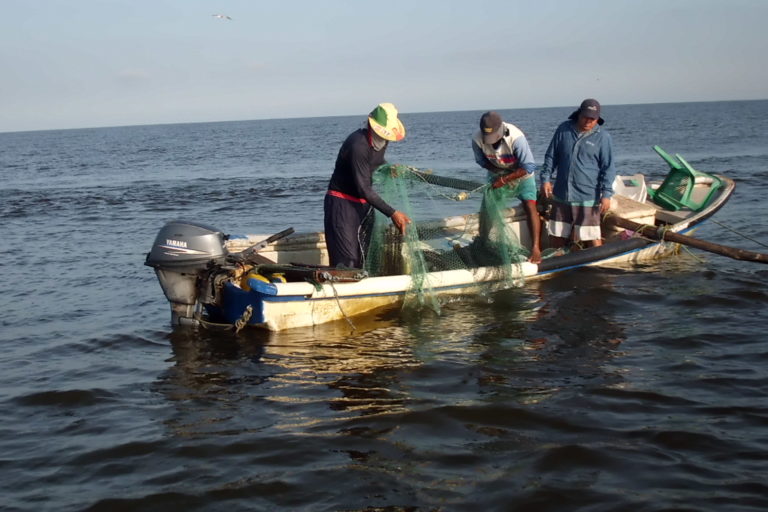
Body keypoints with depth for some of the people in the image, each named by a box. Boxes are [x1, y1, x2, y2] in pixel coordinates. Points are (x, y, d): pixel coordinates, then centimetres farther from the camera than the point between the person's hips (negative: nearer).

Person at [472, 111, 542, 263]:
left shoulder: (516, 138, -37)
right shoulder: (477, 140, -26)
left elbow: (529, 167, -31)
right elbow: (482, 161, -6)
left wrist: (504, 180, -31)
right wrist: (499, 171, -21)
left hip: (521, 174, -3)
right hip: (498, 175, 4)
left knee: (530, 207, -17)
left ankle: (536, 248, -15)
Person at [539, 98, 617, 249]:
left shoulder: (603, 137, -4)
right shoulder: (563, 129, 5)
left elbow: (608, 168, -3)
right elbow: (550, 156, 12)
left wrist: (606, 194, -9)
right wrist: (545, 179, 3)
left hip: (587, 197, -4)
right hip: (561, 194, 4)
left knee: (592, 238, -6)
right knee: (556, 237, 12)